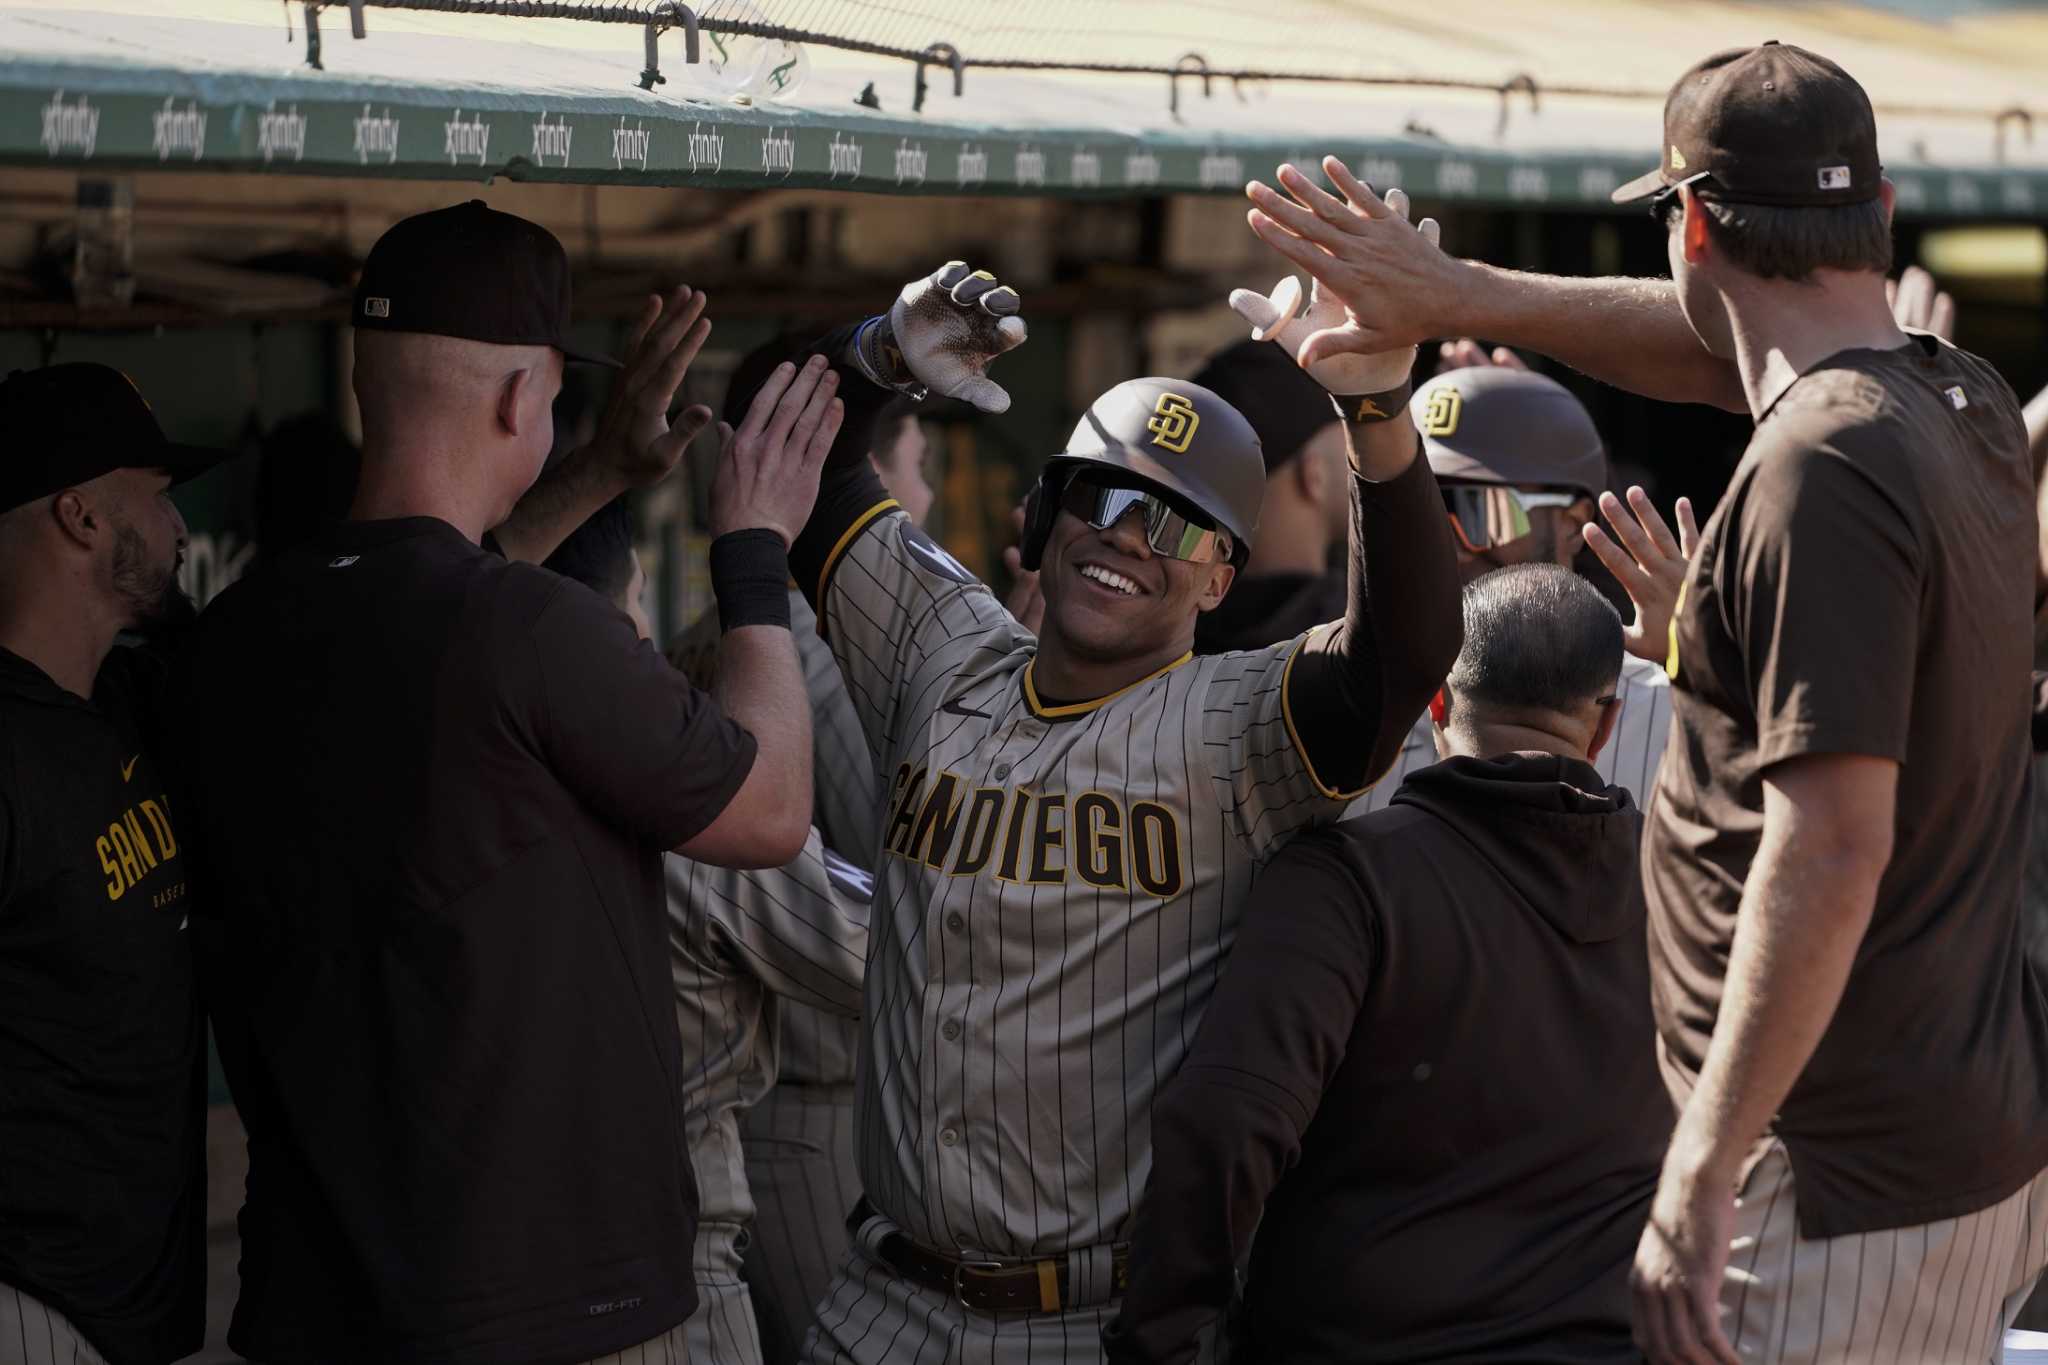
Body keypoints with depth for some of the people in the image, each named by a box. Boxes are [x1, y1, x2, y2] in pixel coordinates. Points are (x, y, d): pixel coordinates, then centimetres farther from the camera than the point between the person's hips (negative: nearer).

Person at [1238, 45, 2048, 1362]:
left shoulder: (1821, 465, -20)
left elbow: (1832, 845, -26)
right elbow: (1735, 350, 29)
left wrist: (1701, 1176, -25)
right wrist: (1457, 293, 30)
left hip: (1844, 1189, -10)